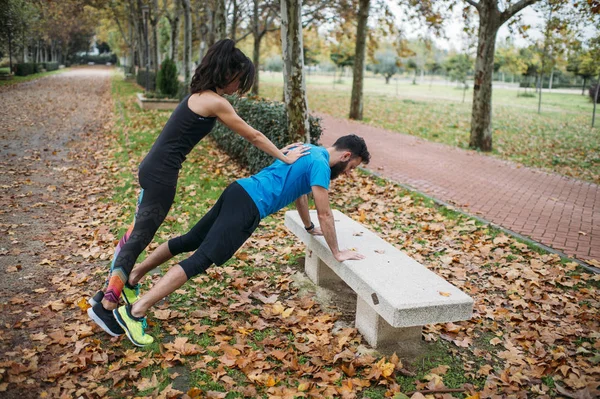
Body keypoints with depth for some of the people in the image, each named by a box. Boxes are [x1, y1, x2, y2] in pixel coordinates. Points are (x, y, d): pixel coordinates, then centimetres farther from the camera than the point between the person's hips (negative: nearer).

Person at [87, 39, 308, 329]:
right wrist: (284, 158, 6)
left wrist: (278, 152, 23)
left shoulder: (201, 95, 14)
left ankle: (108, 291, 30)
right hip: (161, 174, -9)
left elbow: (249, 135, 20)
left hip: (154, 168, 9)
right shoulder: (215, 102, -14)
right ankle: (106, 304, 7)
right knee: (140, 237, -2)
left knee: (139, 232, 18)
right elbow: (252, 136, -5)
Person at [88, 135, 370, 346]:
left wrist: (310, 228, 42)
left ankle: (132, 275, 25)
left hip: (238, 192, 10)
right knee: (201, 259, -15)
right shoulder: (321, 164, -9)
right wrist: (336, 252, 4)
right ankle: (134, 312, -20)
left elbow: (299, 192, 33)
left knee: (189, 241, 16)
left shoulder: (310, 151, 20)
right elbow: (325, 214, -8)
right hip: (249, 207, -10)